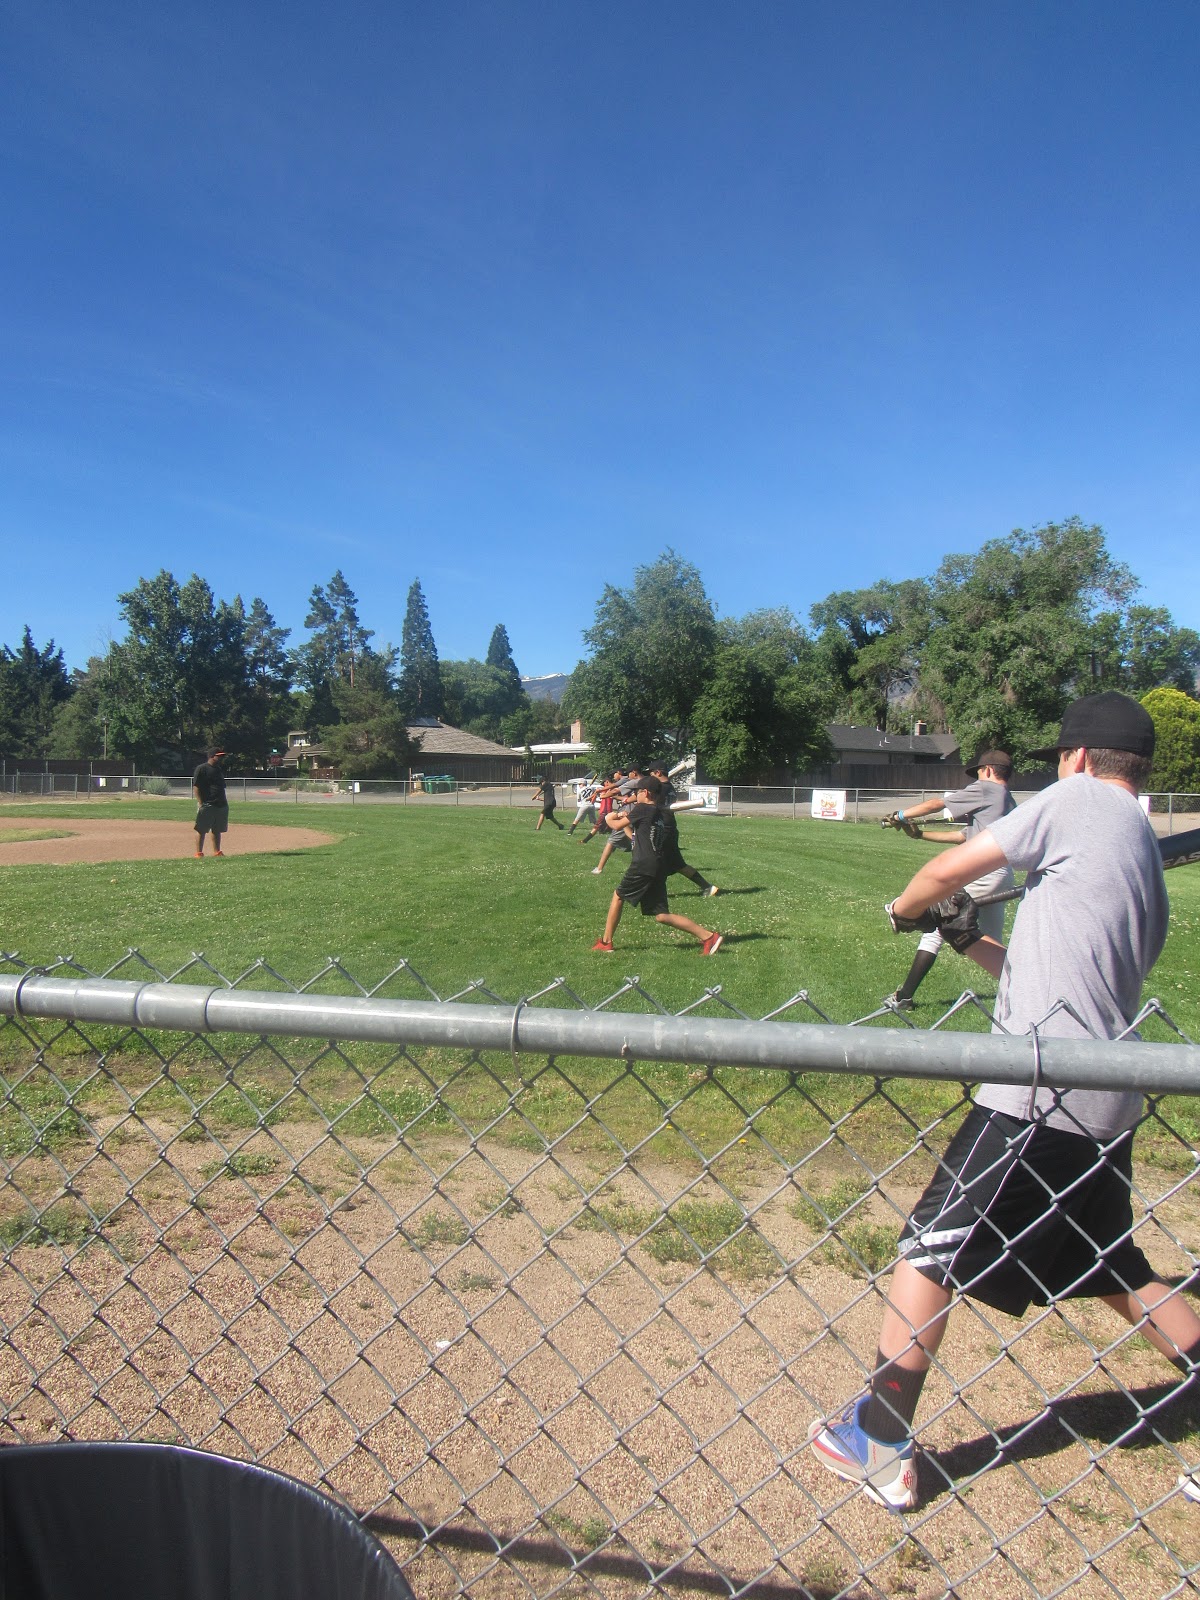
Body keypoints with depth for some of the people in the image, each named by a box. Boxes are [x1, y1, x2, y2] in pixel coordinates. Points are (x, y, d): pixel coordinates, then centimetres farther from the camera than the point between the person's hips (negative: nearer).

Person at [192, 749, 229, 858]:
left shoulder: (219, 769, 17)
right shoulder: (202, 768, -7)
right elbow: (196, 786, -11)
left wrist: (224, 802, 17)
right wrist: (200, 803, -17)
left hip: (221, 805, 8)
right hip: (207, 805, -8)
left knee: (217, 830, 11)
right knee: (201, 830, -4)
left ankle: (217, 852, 16)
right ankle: (199, 853, -2)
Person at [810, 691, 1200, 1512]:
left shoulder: (1079, 801, -7)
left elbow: (951, 868, -7)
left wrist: (904, 909, 13)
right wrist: (974, 944, 27)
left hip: (1041, 1093, -9)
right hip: (1110, 1102, 9)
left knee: (933, 1248, 3)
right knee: (1116, 1266, 27)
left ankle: (881, 1446, 13)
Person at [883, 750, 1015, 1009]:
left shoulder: (985, 789, 0)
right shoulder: (1009, 803, 24)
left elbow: (937, 804, 1)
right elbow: (963, 835, 24)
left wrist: (902, 815, 12)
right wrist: (922, 834, 25)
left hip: (981, 875, -9)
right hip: (1003, 879, 9)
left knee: (935, 927, -4)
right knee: (993, 946, 18)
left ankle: (903, 997, -4)